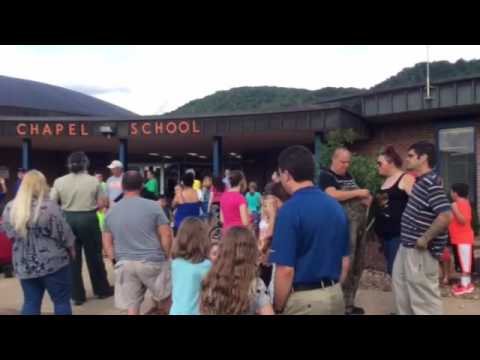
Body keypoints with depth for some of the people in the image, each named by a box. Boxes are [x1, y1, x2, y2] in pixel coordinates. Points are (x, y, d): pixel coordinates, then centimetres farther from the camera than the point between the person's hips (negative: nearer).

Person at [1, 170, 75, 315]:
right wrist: (71, 248, 6)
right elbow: (64, 232, -11)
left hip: (24, 265, 5)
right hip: (53, 263, -5)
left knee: (30, 302, 15)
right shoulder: (49, 206, -17)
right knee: (62, 300, 8)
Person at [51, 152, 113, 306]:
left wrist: (66, 206, 15)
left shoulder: (59, 181, -1)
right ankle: (102, 289, 24)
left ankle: (77, 295, 16)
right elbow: (102, 203, -4)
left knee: (73, 258, 10)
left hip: (67, 219, 2)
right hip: (88, 219, -1)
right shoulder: (93, 181, -5)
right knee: (94, 256, 11)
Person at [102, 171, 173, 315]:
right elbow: (166, 235, -7)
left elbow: (107, 243, 11)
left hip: (124, 264, 4)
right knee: (164, 297, 17)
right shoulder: (152, 206, -5)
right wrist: (166, 257, 6)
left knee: (131, 306, 7)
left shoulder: (111, 211, 8)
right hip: (152, 261, -4)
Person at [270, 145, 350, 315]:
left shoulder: (290, 210, -17)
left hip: (303, 299, -6)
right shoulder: (336, 207, 4)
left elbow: (286, 270, -19)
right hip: (336, 296, 7)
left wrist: (278, 307, -7)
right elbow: (345, 262, 11)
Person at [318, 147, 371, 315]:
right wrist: (357, 193, -16)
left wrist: (367, 198, 5)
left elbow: (360, 197, 28)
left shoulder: (349, 176, 18)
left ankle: (349, 303, 24)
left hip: (360, 225, 9)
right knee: (346, 266, -6)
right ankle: (344, 306, 4)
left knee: (358, 265, 12)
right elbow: (333, 195, -21)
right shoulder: (326, 176, -5)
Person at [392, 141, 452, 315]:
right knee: (402, 287, 22)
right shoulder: (420, 181, 9)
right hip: (408, 246, 10)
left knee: (423, 295, 2)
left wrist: (425, 239, -23)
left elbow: (445, 216, -30)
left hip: (420, 251, -10)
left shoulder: (431, 183, -21)